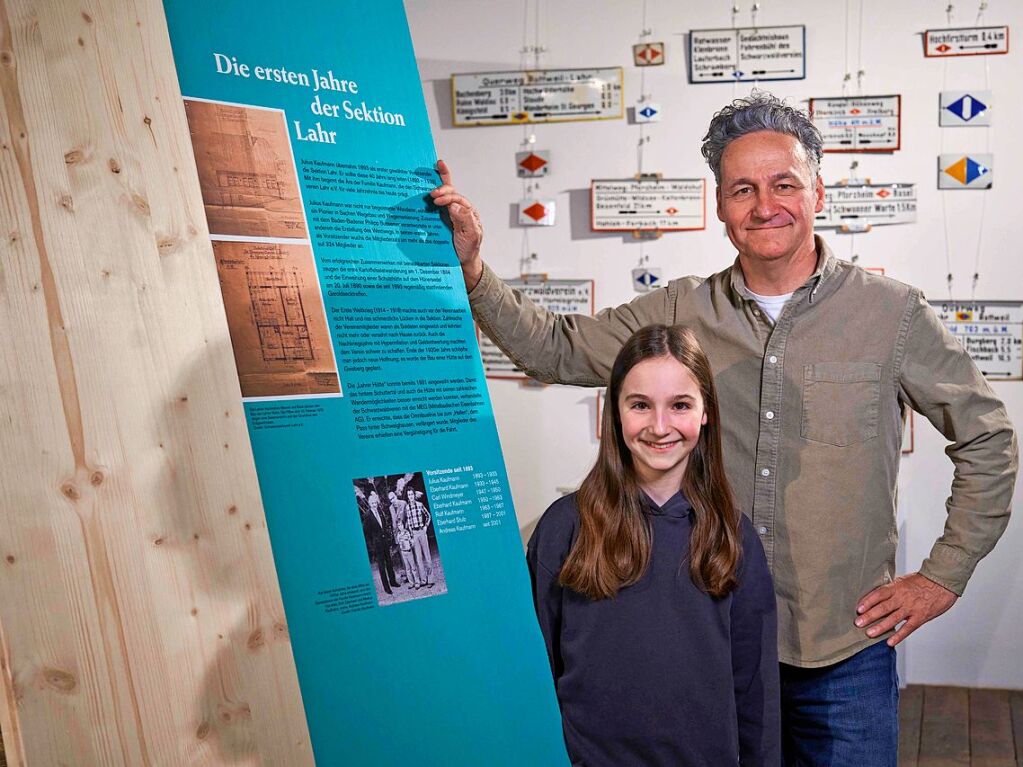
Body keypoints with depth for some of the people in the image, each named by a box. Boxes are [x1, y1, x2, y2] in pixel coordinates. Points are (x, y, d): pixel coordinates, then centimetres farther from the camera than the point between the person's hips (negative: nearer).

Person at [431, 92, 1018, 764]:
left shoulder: (892, 314, -6)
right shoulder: (681, 313, 0)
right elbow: (554, 348, 2)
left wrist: (944, 576, 0)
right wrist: (471, 266, -11)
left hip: (845, 650, -1)